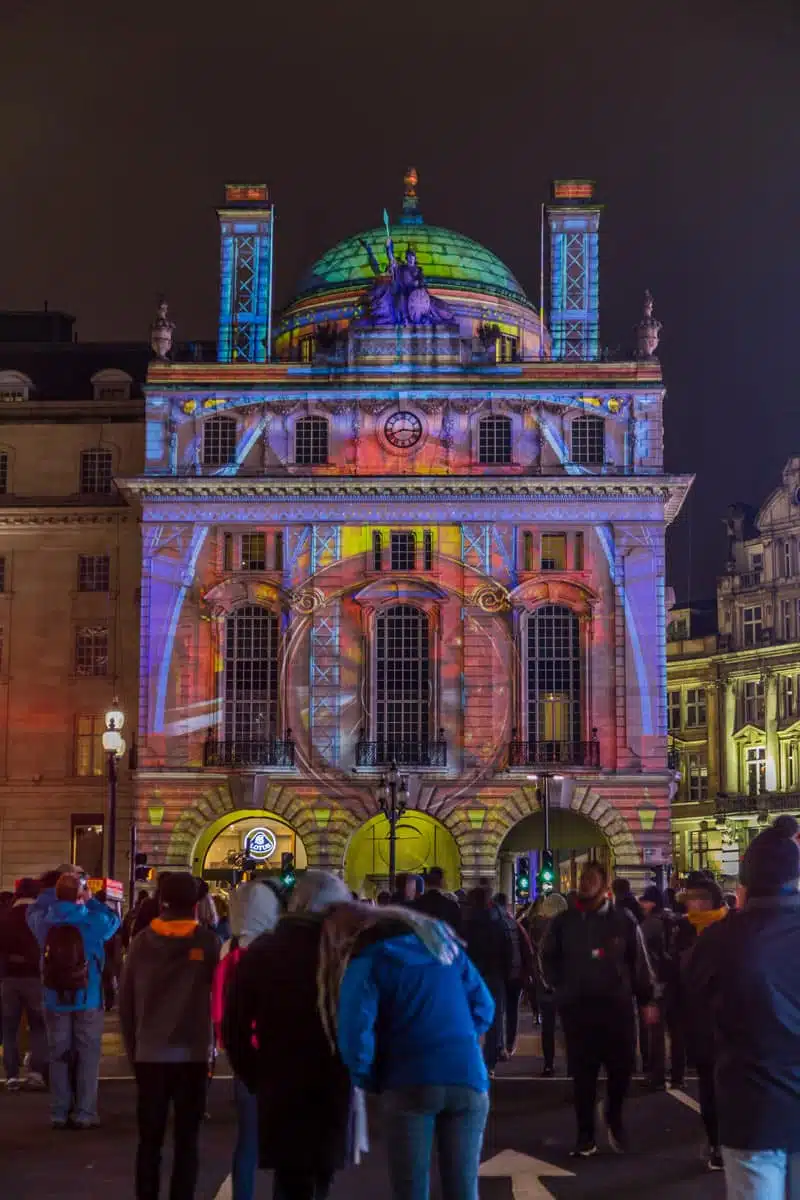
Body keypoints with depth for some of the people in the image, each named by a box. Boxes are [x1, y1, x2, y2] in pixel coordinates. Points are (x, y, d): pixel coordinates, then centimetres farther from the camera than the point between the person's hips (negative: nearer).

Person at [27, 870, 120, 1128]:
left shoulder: (44, 922, -6)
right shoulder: (93, 921, -14)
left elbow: (32, 910, 17)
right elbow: (114, 921, 8)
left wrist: (55, 891, 15)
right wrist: (92, 901, 12)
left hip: (55, 1000, 3)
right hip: (87, 1000, -2)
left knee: (59, 1056, 12)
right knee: (87, 1056, 7)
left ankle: (59, 1114, 16)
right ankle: (84, 1114, 9)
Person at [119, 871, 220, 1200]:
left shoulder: (142, 941, -1)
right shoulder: (207, 941, -6)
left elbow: (126, 1000, 1)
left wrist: (133, 1048, 9)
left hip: (149, 1054, 2)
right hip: (192, 1055, -1)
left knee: (149, 1141, 11)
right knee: (186, 1141, 7)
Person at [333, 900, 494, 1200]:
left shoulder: (365, 962, 2)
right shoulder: (440, 939, 18)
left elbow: (355, 1035, -8)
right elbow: (484, 1005, 17)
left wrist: (372, 1081, 7)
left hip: (411, 1083, -4)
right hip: (468, 1077, 4)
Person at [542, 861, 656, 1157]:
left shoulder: (623, 921, 1)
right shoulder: (564, 922, 5)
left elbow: (639, 963, 5)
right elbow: (548, 958, 17)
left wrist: (645, 1000, 4)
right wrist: (561, 987, 7)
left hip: (617, 1007, -1)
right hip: (576, 1009, 1)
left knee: (622, 1068, -1)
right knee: (583, 1074, 3)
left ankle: (614, 1117, 27)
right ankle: (585, 1134, 13)